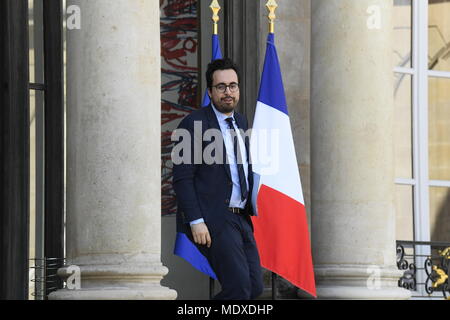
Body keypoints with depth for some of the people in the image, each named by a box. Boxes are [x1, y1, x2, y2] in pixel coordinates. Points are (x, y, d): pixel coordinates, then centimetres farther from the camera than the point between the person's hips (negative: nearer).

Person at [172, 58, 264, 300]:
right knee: (240, 286, -16)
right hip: (212, 221, -8)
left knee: (255, 287, 3)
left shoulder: (241, 122, 17)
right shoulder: (194, 124, -7)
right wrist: (196, 221, -18)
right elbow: (182, 178, -11)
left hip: (240, 218, 8)